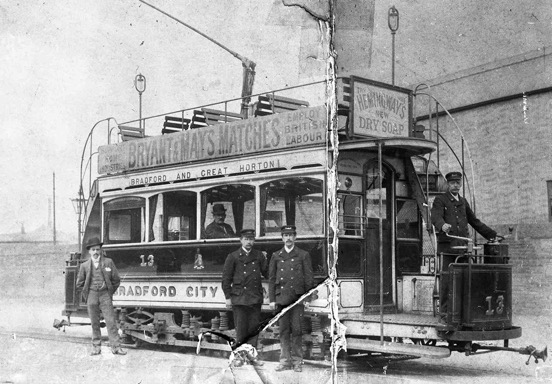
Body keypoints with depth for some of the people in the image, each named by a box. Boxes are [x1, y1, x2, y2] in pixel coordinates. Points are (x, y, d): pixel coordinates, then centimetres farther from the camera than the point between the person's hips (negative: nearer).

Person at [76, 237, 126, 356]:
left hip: (105, 295, -1)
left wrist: (110, 292, 6)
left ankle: (115, 347, -2)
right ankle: (96, 347, 13)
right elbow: (79, 283, 13)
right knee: (94, 323, 5)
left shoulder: (108, 262, 2)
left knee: (111, 321, -5)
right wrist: (87, 293, 8)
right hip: (91, 296, 1)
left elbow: (116, 280, 8)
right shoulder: (85, 266, 4)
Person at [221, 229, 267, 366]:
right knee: (241, 329, -1)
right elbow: (226, 278, 3)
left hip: (255, 298, 3)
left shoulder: (259, 256, 12)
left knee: (254, 328, 4)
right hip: (239, 297, -3)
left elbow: (267, 273, 13)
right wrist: (228, 297, -2)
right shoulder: (233, 257, 3)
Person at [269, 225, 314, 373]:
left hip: (298, 298, -2)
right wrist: (272, 299, 5)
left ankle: (297, 362, 2)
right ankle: (285, 361, 8)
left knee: (296, 330, -4)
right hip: (281, 298, 2)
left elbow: (308, 278, 4)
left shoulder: (303, 255, 7)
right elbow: (271, 279, 12)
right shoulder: (276, 256, 12)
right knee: (283, 330, 3)